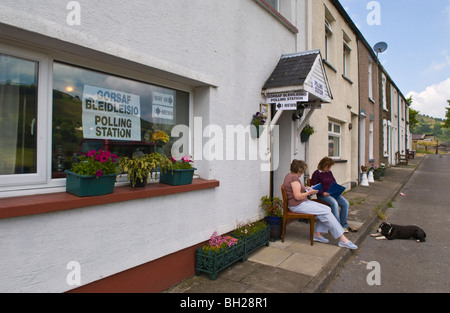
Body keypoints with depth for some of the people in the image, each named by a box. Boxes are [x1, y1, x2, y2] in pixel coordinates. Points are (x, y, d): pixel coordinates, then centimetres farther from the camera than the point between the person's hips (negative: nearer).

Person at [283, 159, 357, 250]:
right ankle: (342, 239, -9)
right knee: (326, 212, -15)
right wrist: (309, 192, -8)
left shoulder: (290, 175, 14)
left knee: (327, 209, 1)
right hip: (298, 205, -10)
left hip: (303, 202, 11)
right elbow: (298, 196, -23)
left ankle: (317, 234, 2)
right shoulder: (294, 178, -18)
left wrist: (306, 190, 15)